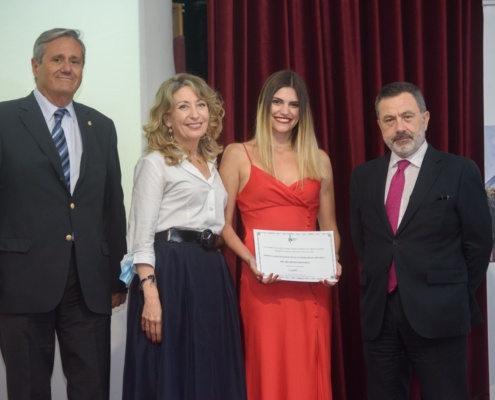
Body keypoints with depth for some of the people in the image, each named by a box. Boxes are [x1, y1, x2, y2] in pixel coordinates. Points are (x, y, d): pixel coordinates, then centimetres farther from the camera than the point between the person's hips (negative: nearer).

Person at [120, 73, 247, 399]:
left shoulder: (211, 163, 17)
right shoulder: (155, 163, -3)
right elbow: (141, 236, -10)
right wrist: (150, 295, -20)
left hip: (211, 272, 7)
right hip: (170, 271, -7)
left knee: (214, 373, 10)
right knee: (170, 374, -3)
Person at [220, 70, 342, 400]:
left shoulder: (319, 159, 12)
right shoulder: (239, 155, 4)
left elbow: (329, 226, 16)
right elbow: (223, 223, 1)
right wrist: (251, 261, -14)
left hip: (311, 286, 3)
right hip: (262, 284, -3)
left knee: (309, 372, 4)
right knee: (269, 370, 0)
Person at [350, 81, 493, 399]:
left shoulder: (460, 171, -3)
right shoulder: (364, 176, 9)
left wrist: (457, 298, 5)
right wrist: (378, 283, 11)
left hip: (437, 315, -4)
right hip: (378, 313, 4)